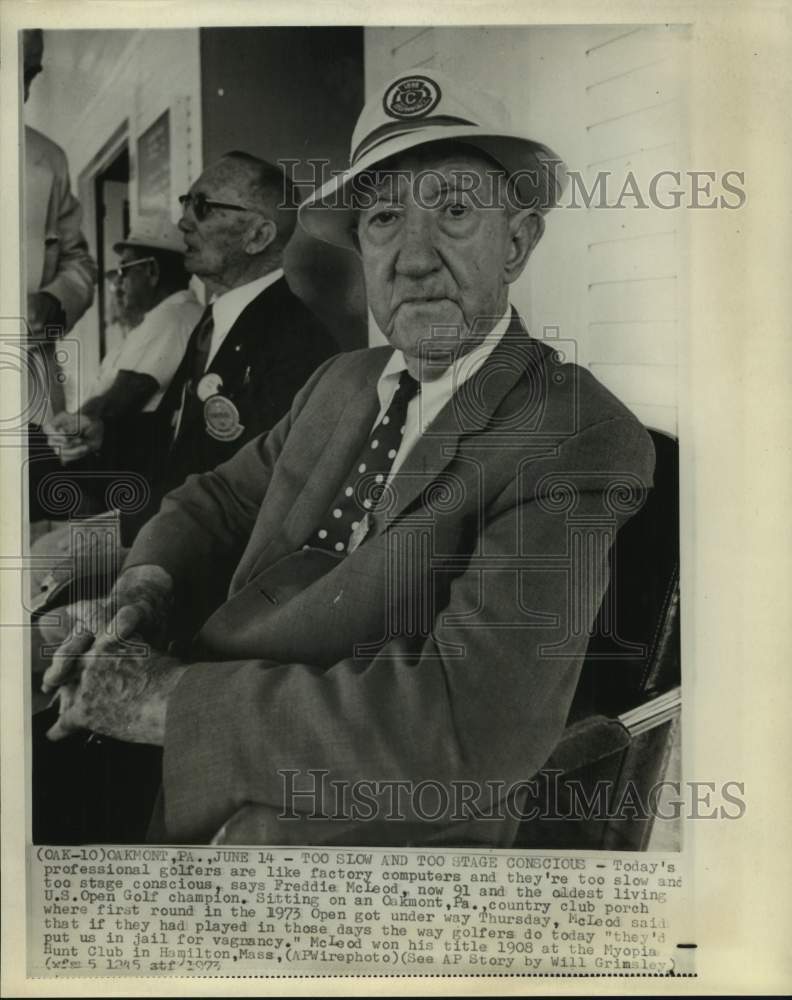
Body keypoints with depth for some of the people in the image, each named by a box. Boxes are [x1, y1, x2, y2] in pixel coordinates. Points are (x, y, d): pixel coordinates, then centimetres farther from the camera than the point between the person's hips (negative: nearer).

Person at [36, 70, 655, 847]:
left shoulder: (581, 441, -17)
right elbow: (218, 501, 15)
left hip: (372, 830, -6)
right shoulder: (341, 383, 6)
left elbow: (472, 721, -26)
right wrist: (146, 588, -7)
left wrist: (172, 697, -21)